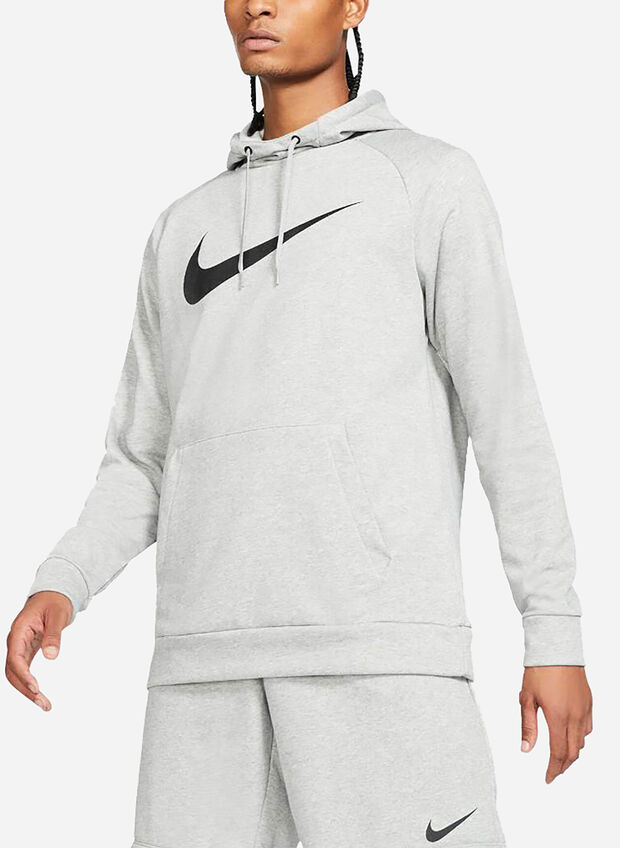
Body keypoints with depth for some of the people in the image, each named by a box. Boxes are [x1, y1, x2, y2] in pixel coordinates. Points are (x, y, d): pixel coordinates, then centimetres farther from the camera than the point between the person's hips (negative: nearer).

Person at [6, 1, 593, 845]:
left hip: (384, 642, -4)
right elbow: (147, 465, 21)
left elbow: (508, 410, 3)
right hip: (214, 651, 5)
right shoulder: (187, 231, 24)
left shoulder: (435, 182, 10)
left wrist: (557, 634, -5)